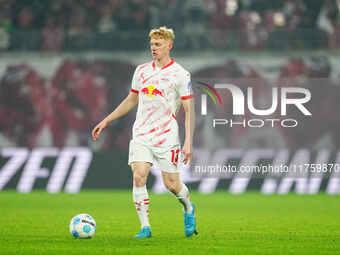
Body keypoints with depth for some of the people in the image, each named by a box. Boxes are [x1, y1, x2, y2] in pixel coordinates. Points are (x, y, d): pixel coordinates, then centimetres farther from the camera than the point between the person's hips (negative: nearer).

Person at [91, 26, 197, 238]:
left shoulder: (180, 74, -4)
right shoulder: (142, 71, 11)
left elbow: (189, 110, -5)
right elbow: (131, 100, 23)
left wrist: (189, 141, -13)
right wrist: (106, 121, 20)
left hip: (167, 137, -4)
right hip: (141, 135, 4)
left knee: (172, 184, 0)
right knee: (138, 177, -14)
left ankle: (188, 209, 33)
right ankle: (145, 227, -10)